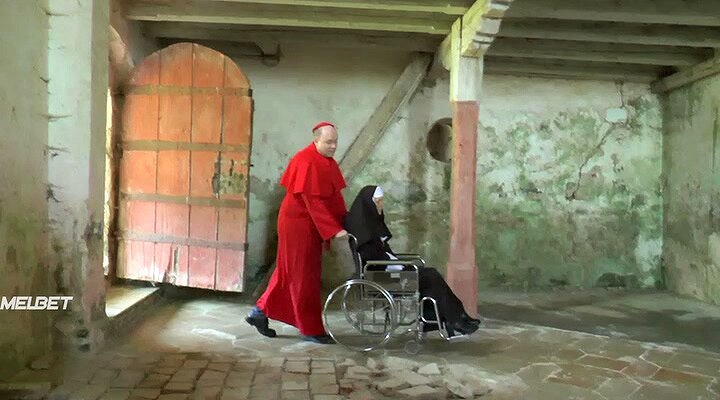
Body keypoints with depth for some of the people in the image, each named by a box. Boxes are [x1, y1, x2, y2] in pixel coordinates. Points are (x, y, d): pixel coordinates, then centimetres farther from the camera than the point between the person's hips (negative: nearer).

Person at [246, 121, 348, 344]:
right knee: (304, 275, 1)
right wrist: (334, 230, -27)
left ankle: (260, 312, 26)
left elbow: (334, 196, 10)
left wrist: (345, 222, 0)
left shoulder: (327, 161, 9)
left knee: (290, 271, 15)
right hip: (298, 223, -9)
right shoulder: (306, 162, -19)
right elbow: (313, 201, -24)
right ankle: (310, 329, 12)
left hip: (311, 224, 9)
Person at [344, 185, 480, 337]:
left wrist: (398, 263, 2)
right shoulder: (360, 224, -15)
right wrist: (400, 268, -17)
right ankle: (456, 319, -3)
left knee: (431, 274, -6)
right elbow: (370, 256, -21)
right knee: (431, 276, -12)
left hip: (386, 268, 9)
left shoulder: (373, 221, 13)